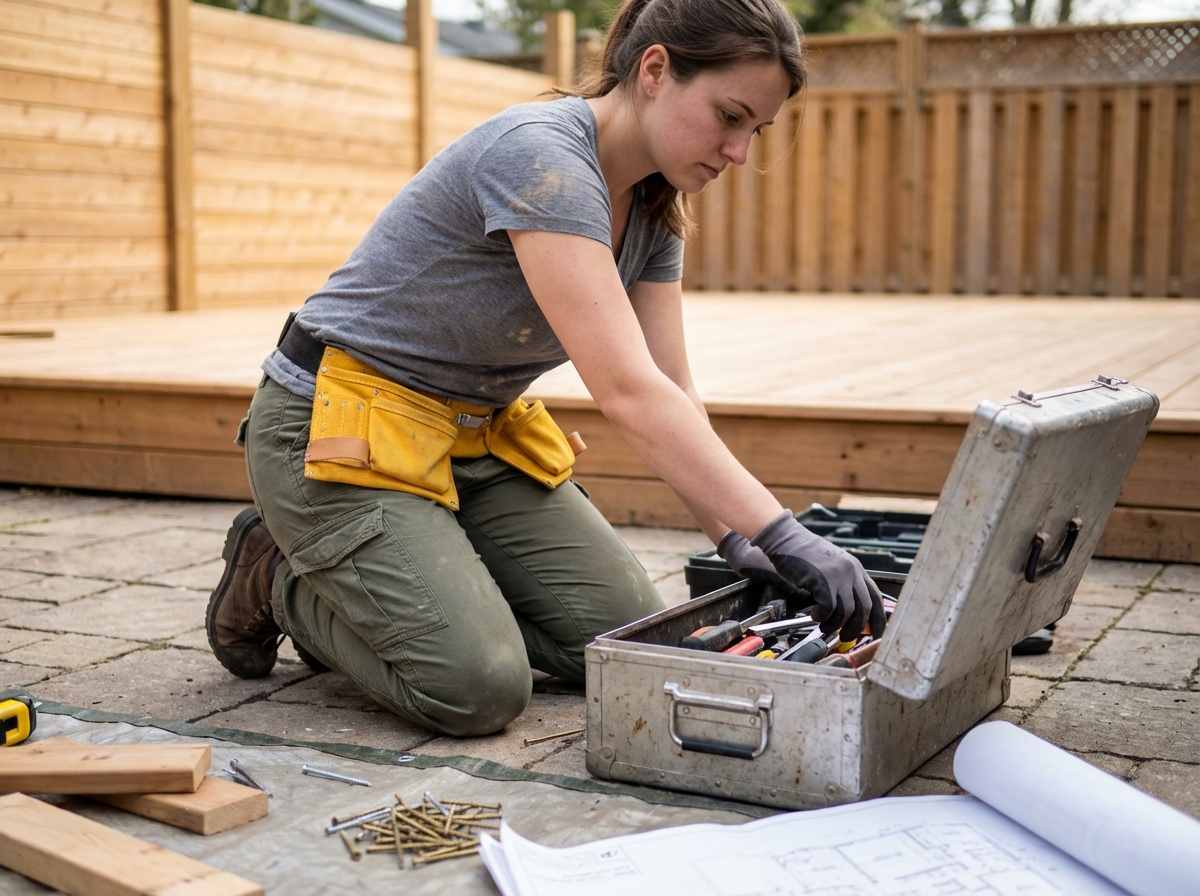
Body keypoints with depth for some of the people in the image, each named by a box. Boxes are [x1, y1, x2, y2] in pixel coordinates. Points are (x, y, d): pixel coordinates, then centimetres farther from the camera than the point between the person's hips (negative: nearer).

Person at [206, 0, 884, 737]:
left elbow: (673, 392, -1)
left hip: (478, 434, 9)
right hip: (347, 429, -9)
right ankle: (285, 580, 6)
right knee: (478, 688, -21)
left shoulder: (653, 205, 0)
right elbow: (628, 391, -36)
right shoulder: (540, 157, -29)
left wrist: (735, 537, -13)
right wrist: (785, 536, -38)